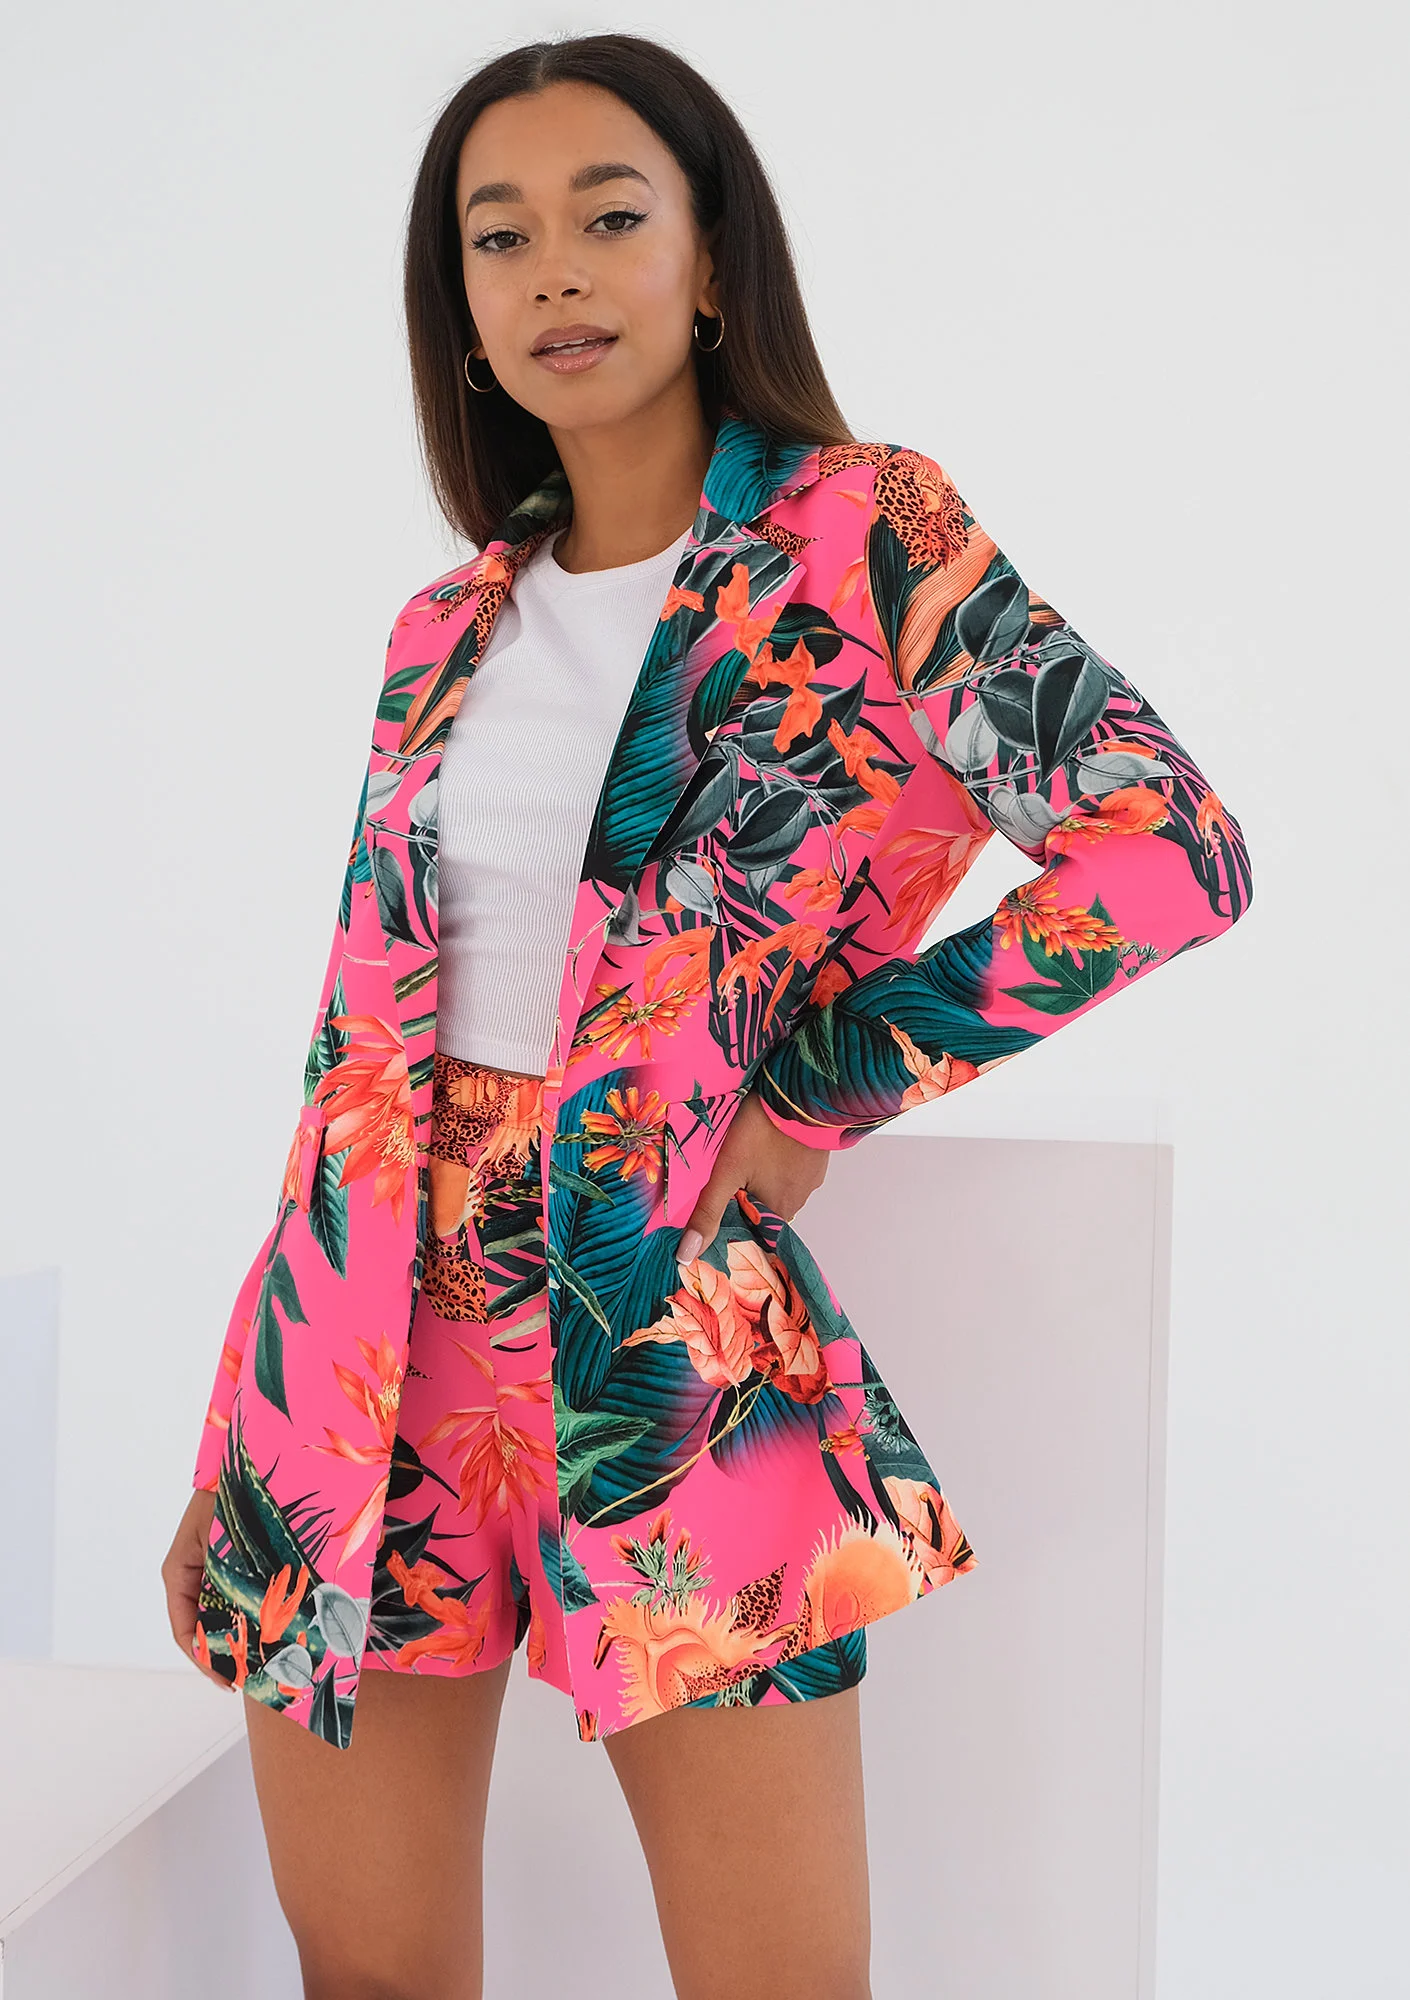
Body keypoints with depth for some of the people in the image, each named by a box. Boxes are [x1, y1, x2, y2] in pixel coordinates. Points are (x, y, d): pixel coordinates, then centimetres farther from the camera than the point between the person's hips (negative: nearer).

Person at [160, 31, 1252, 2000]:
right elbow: (365, 1026, 15)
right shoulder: (450, 630, 12)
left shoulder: (858, 534, -3)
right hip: (381, 1349, 5)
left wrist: (815, 1091, -9)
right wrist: (237, 1456, 13)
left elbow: (1167, 846, -14)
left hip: (678, 1344, -4)